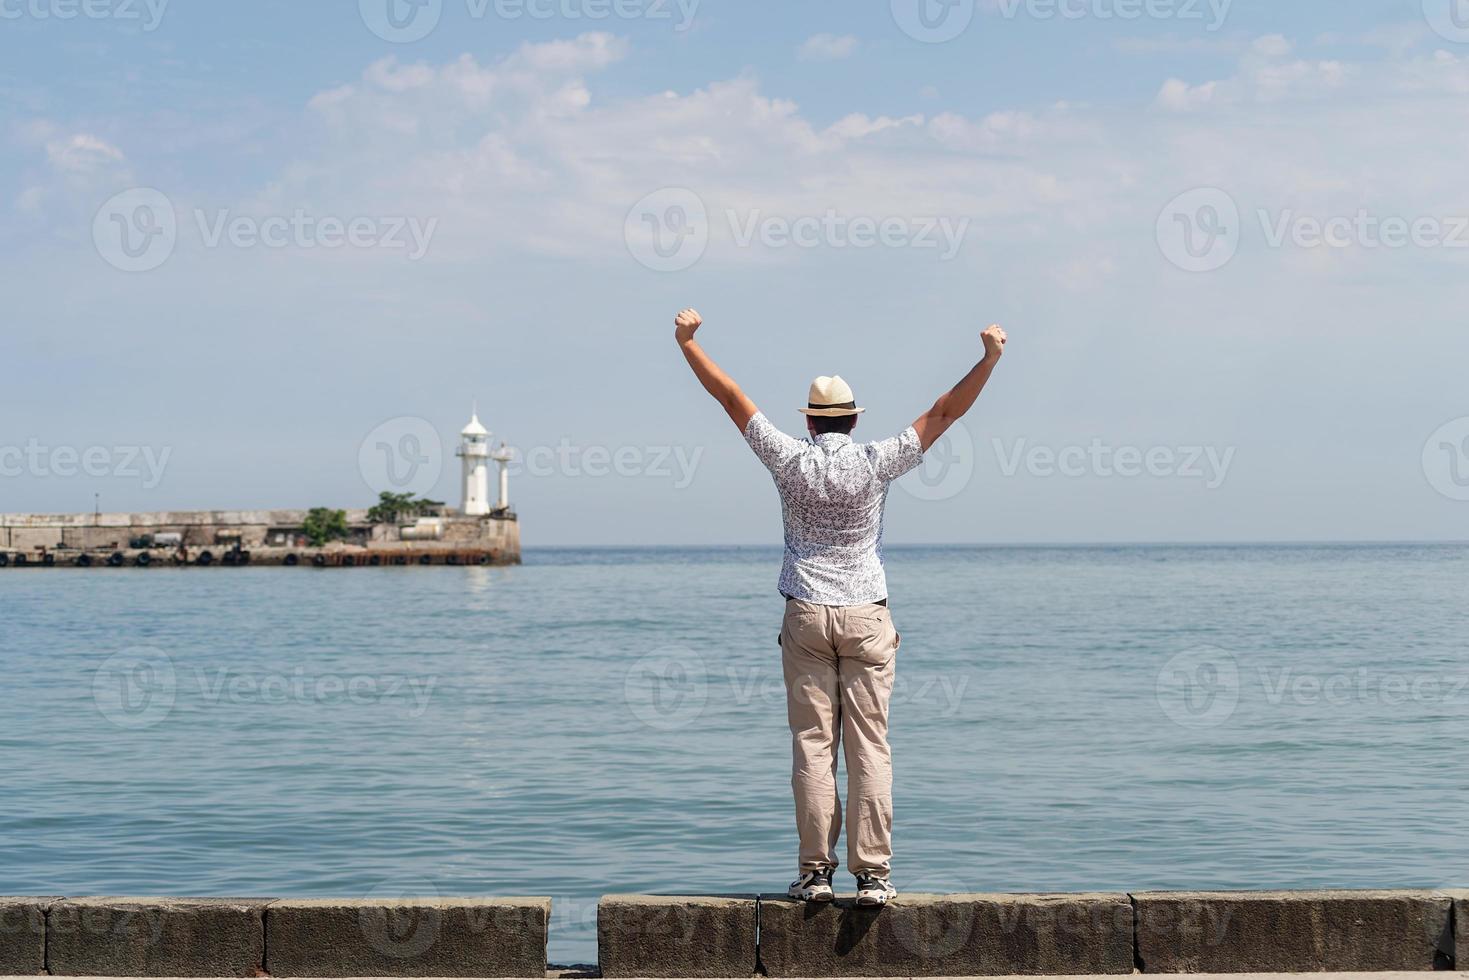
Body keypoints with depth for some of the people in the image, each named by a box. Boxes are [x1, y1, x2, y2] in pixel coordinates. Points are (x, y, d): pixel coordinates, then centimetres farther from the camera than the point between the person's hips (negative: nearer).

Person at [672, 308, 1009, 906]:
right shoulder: (875, 463, -2)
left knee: (812, 746, 0)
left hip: (806, 617, 0)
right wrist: (990, 358, 2)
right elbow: (944, 413, -1)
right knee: (870, 748, -2)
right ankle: (872, 875, -5)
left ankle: (816, 871, -2)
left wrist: (688, 341, 13)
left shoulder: (791, 461, -1)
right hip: (866, 617, 0)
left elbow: (731, 398, 5)